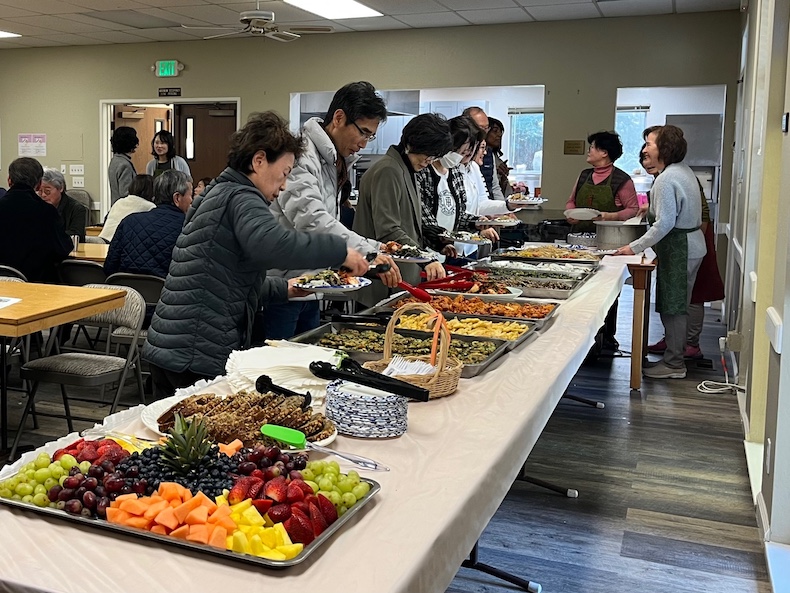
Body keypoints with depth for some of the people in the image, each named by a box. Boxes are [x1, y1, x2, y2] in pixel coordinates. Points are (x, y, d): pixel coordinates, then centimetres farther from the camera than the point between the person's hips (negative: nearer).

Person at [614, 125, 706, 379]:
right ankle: (675, 352, 26)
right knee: (677, 305, 17)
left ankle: (673, 364, 5)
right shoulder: (683, 170, 11)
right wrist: (652, 208, 23)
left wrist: (634, 247, -21)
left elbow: (665, 223, -24)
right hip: (691, 243, 10)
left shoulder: (666, 179, -20)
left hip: (678, 248, -10)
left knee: (672, 307, -3)